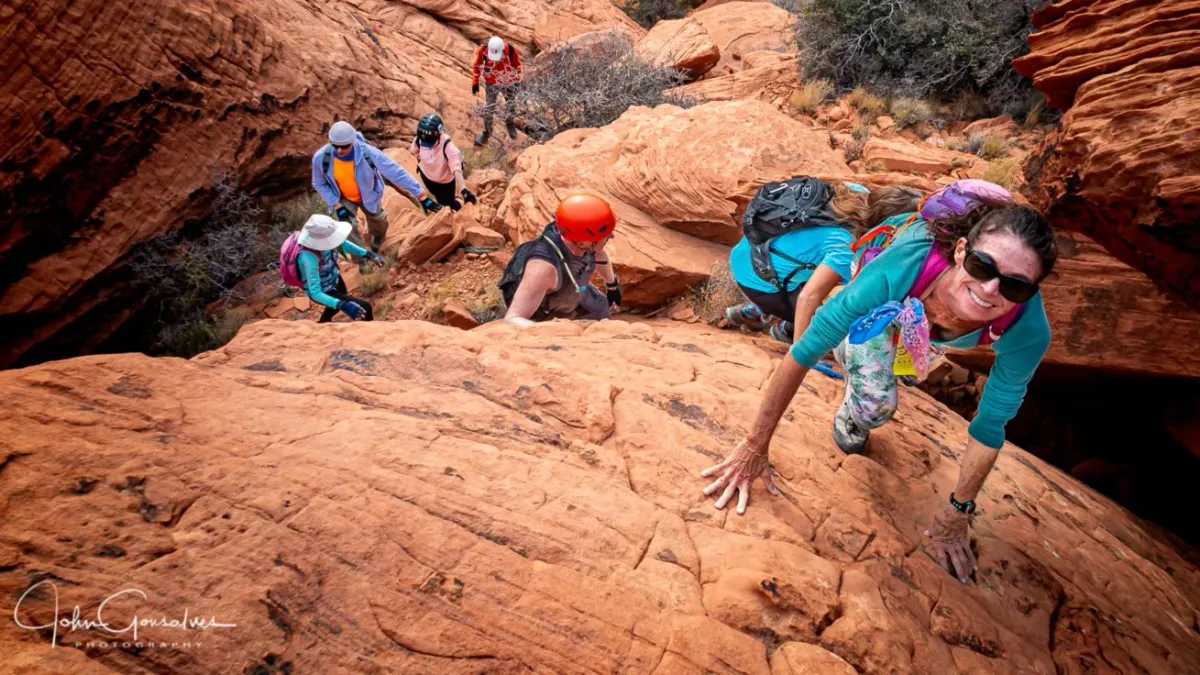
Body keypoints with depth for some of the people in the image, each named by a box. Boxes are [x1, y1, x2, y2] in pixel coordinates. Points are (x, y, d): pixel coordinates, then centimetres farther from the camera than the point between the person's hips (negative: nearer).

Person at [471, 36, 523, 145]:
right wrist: (475, 83, -3)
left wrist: (518, 80, 5)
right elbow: (476, 66, -8)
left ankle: (509, 123, 44)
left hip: (509, 82, 0)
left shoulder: (510, 50, -27)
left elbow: (517, 65, -7)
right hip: (491, 83, 0)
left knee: (511, 104, 14)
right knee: (489, 108, 6)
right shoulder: (483, 50, -26)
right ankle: (486, 132, 21)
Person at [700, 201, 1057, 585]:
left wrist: (956, 513, -14)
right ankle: (853, 413, 14)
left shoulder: (1027, 332, -40)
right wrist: (755, 447, -33)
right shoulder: (904, 264, -46)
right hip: (891, 304, -2)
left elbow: (990, 427, -25)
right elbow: (805, 350, -39)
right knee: (874, 402, -17)